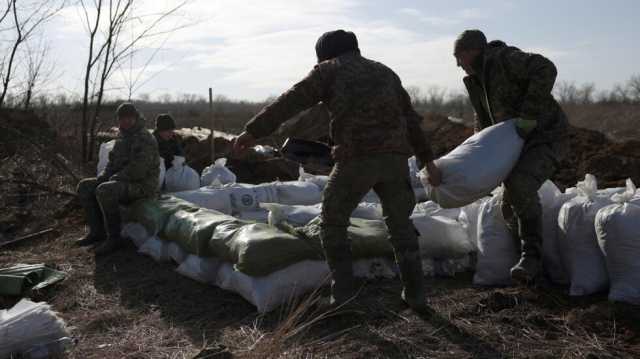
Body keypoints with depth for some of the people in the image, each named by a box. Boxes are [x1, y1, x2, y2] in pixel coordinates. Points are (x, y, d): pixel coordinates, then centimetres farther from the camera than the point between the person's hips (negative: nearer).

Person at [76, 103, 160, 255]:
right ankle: (97, 232, 4)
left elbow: (137, 170, -24)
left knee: (104, 191, -32)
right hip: (124, 182, 10)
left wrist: (115, 178, -16)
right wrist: (102, 177, 1)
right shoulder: (122, 138, 14)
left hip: (141, 185, -10)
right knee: (85, 187, 3)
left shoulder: (145, 139, -16)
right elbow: (113, 162, 19)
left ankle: (114, 238, -19)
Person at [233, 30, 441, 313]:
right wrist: (428, 160, 27)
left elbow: (290, 102, 4)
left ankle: (343, 287, 5)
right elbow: (410, 119, 24)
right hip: (395, 157, 5)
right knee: (400, 223, 19)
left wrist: (253, 131, 5)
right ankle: (415, 293, 19)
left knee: (333, 221, 13)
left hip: (356, 157, -5)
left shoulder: (329, 69, 12)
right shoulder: (384, 72, 26)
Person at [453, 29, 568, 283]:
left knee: (521, 185, -32)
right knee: (510, 206, 8)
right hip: (520, 143, 9)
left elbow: (546, 69, -33)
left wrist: (529, 116, -32)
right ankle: (531, 262, 24)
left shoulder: (505, 58, -17)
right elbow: (483, 118, 22)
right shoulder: (477, 79, 10)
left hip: (547, 137, -9)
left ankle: (531, 256, -22)